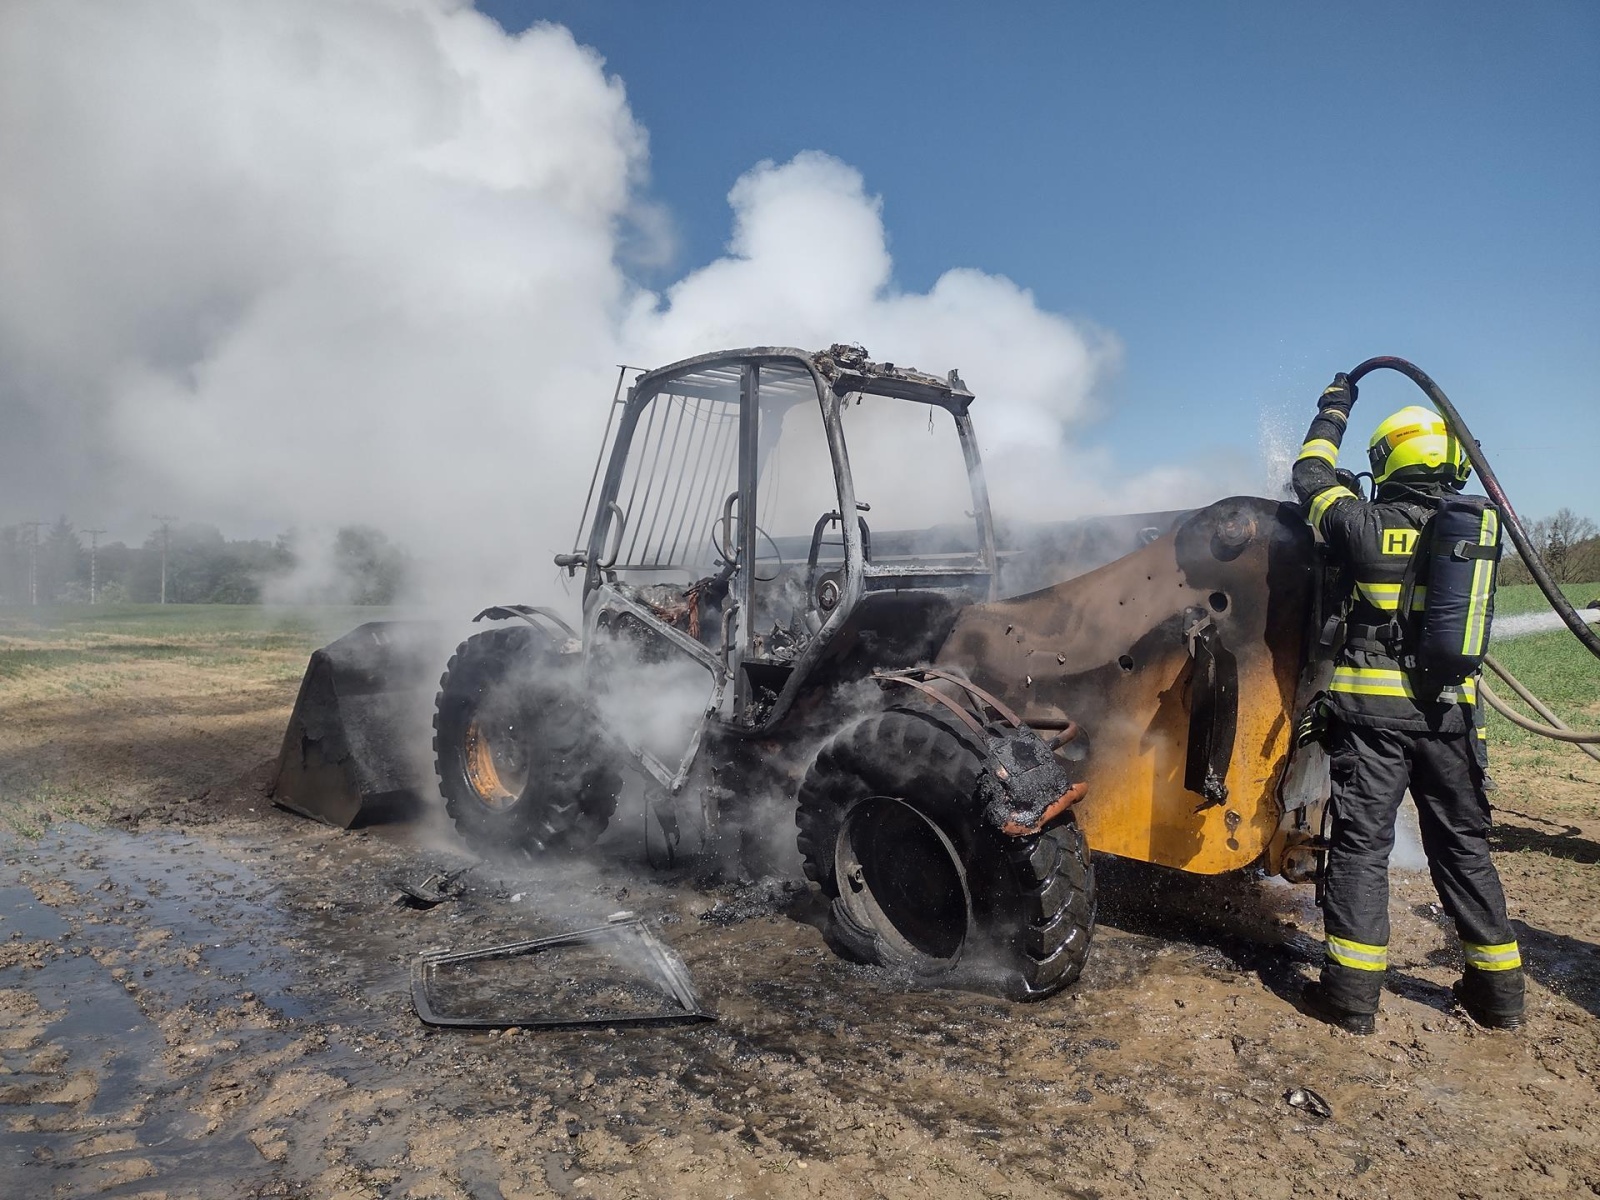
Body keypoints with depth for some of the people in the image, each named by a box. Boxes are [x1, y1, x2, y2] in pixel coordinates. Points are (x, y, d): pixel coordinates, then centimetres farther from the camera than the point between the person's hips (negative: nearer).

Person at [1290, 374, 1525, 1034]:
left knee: (1362, 840, 1)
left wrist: (1334, 409, 23)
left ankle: (1352, 990, 3)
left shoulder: (1363, 526, -8)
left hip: (1372, 708, -4)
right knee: (1462, 842, 15)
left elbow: (1311, 477, 9)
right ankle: (1497, 985, 24)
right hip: (1450, 709, 4)